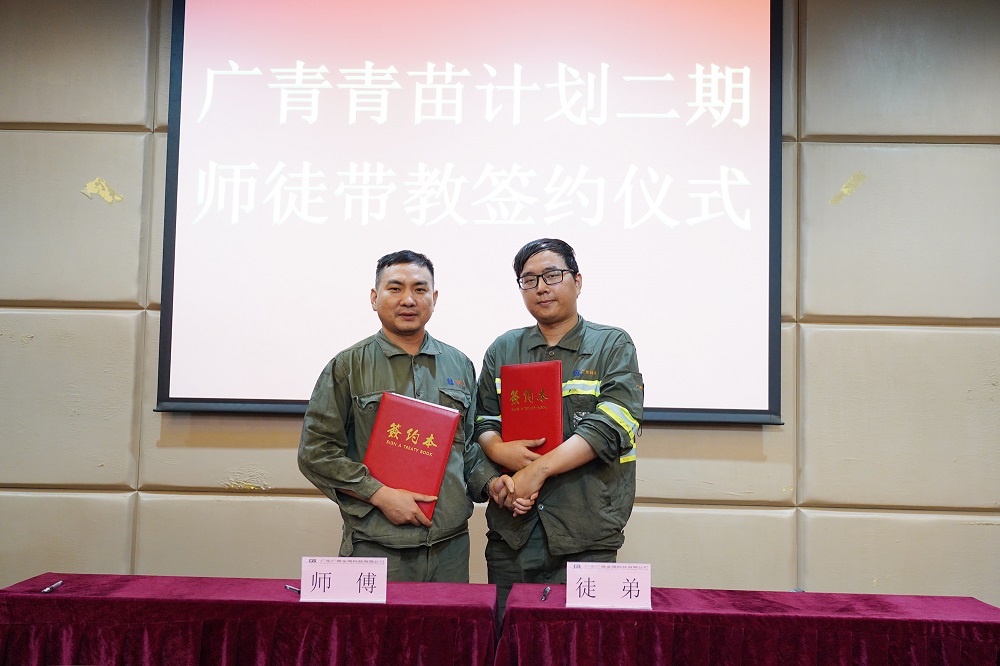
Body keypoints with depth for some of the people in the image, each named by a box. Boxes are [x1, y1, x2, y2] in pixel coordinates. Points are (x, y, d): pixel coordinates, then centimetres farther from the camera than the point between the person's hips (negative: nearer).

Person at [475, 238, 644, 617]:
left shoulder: (613, 347, 3)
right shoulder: (503, 350, 14)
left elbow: (611, 427, -9)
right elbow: (482, 420, 12)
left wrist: (538, 469, -15)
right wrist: (499, 450, -11)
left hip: (585, 536, -3)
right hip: (511, 532, 3)